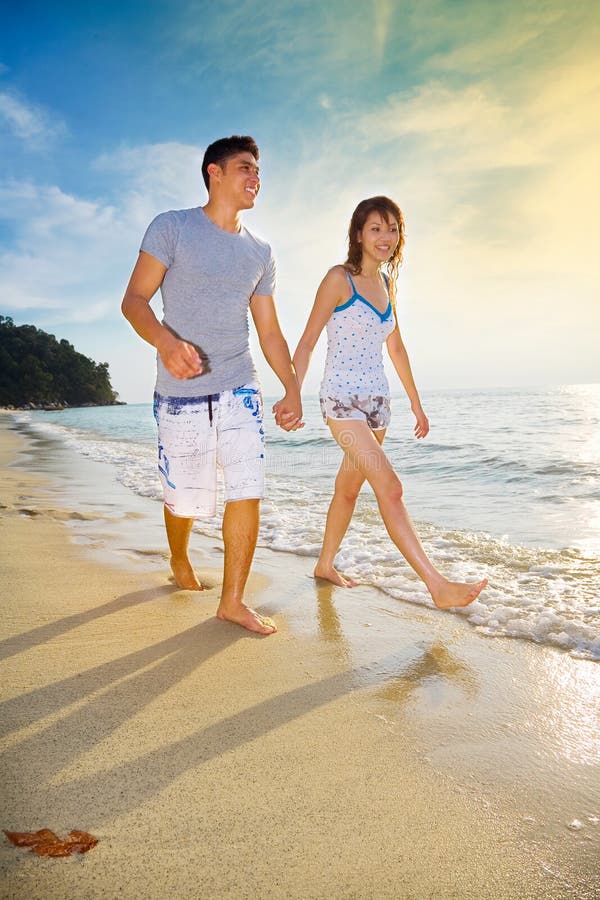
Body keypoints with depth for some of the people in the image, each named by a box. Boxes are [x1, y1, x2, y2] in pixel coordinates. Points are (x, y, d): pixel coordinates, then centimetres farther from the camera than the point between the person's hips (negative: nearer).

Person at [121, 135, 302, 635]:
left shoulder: (260, 253, 13)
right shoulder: (172, 228, 0)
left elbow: (270, 332, 15)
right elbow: (134, 300, -6)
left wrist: (293, 390, 6)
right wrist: (165, 341, -26)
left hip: (240, 390, 4)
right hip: (181, 392, -3)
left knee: (247, 493, -6)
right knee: (185, 498, 5)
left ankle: (233, 601, 7)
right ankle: (180, 560, 39)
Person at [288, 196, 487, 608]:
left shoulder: (387, 283, 13)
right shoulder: (339, 278, -7)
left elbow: (396, 347, 19)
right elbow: (307, 342, -7)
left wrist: (416, 403, 21)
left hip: (376, 400, 7)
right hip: (341, 399, -7)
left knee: (349, 488, 15)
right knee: (390, 488, -15)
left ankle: (326, 565, 32)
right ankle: (438, 585, -14)